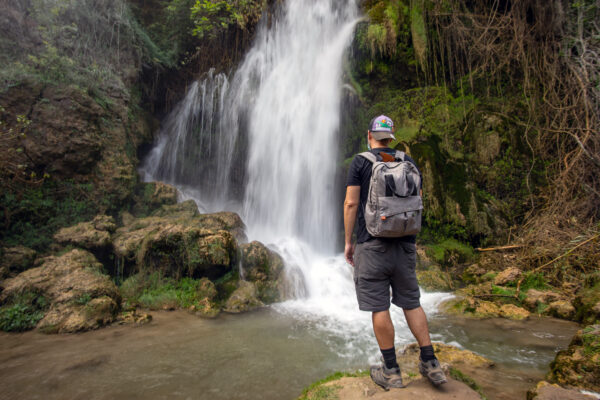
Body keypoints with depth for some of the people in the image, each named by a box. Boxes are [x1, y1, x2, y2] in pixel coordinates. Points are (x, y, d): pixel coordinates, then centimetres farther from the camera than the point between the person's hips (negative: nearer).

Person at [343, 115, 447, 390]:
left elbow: (351, 204, -9)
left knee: (379, 307, 4)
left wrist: (348, 241, -1)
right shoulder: (409, 162, 11)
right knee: (411, 302, 16)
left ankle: (391, 371, 14)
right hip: (405, 243, 5)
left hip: (372, 244, -5)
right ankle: (430, 364, 21)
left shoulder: (360, 162, -3)